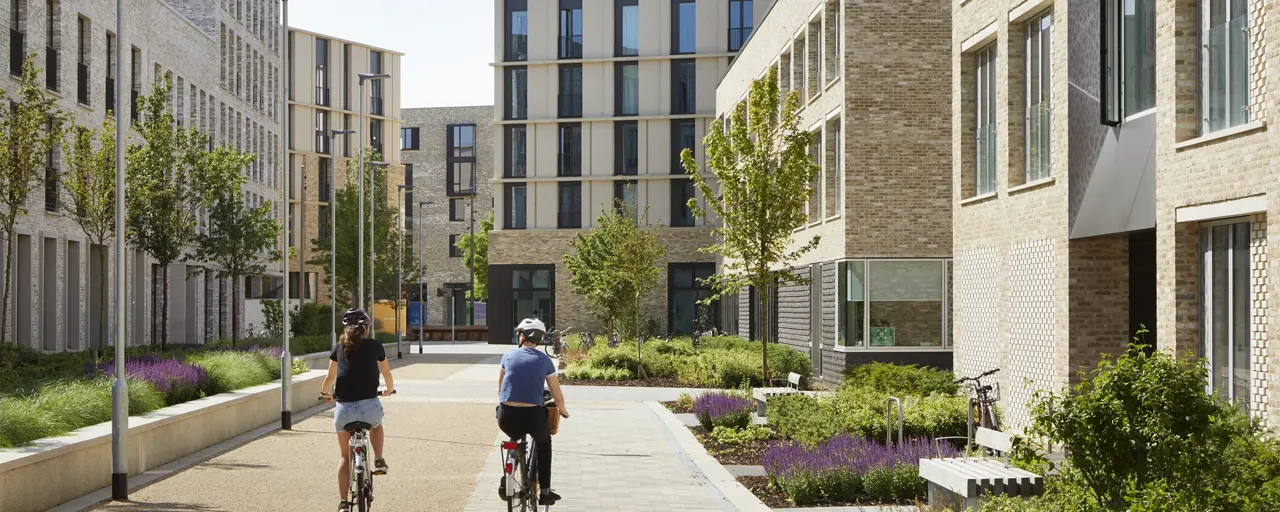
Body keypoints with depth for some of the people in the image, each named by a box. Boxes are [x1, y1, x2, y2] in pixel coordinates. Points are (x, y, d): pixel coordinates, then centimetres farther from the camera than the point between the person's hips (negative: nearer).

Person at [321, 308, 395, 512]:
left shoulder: (339, 348, 13)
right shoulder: (374, 346, 9)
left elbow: (330, 377, 21)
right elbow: (387, 374, 22)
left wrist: (324, 392, 43)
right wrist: (389, 389, 43)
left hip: (344, 409, 1)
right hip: (369, 406, -1)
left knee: (346, 457, 18)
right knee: (376, 426, 37)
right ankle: (379, 460, 16)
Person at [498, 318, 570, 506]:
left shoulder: (509, 355, 9)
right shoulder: (545, 361, 5)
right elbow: (558, 397, 8)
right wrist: (563, 411, 28)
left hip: (506, 418, 2)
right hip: (532, 416, -2)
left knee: (516, 437, 36)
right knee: (544, 443, 29)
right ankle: (545, 492, 24)